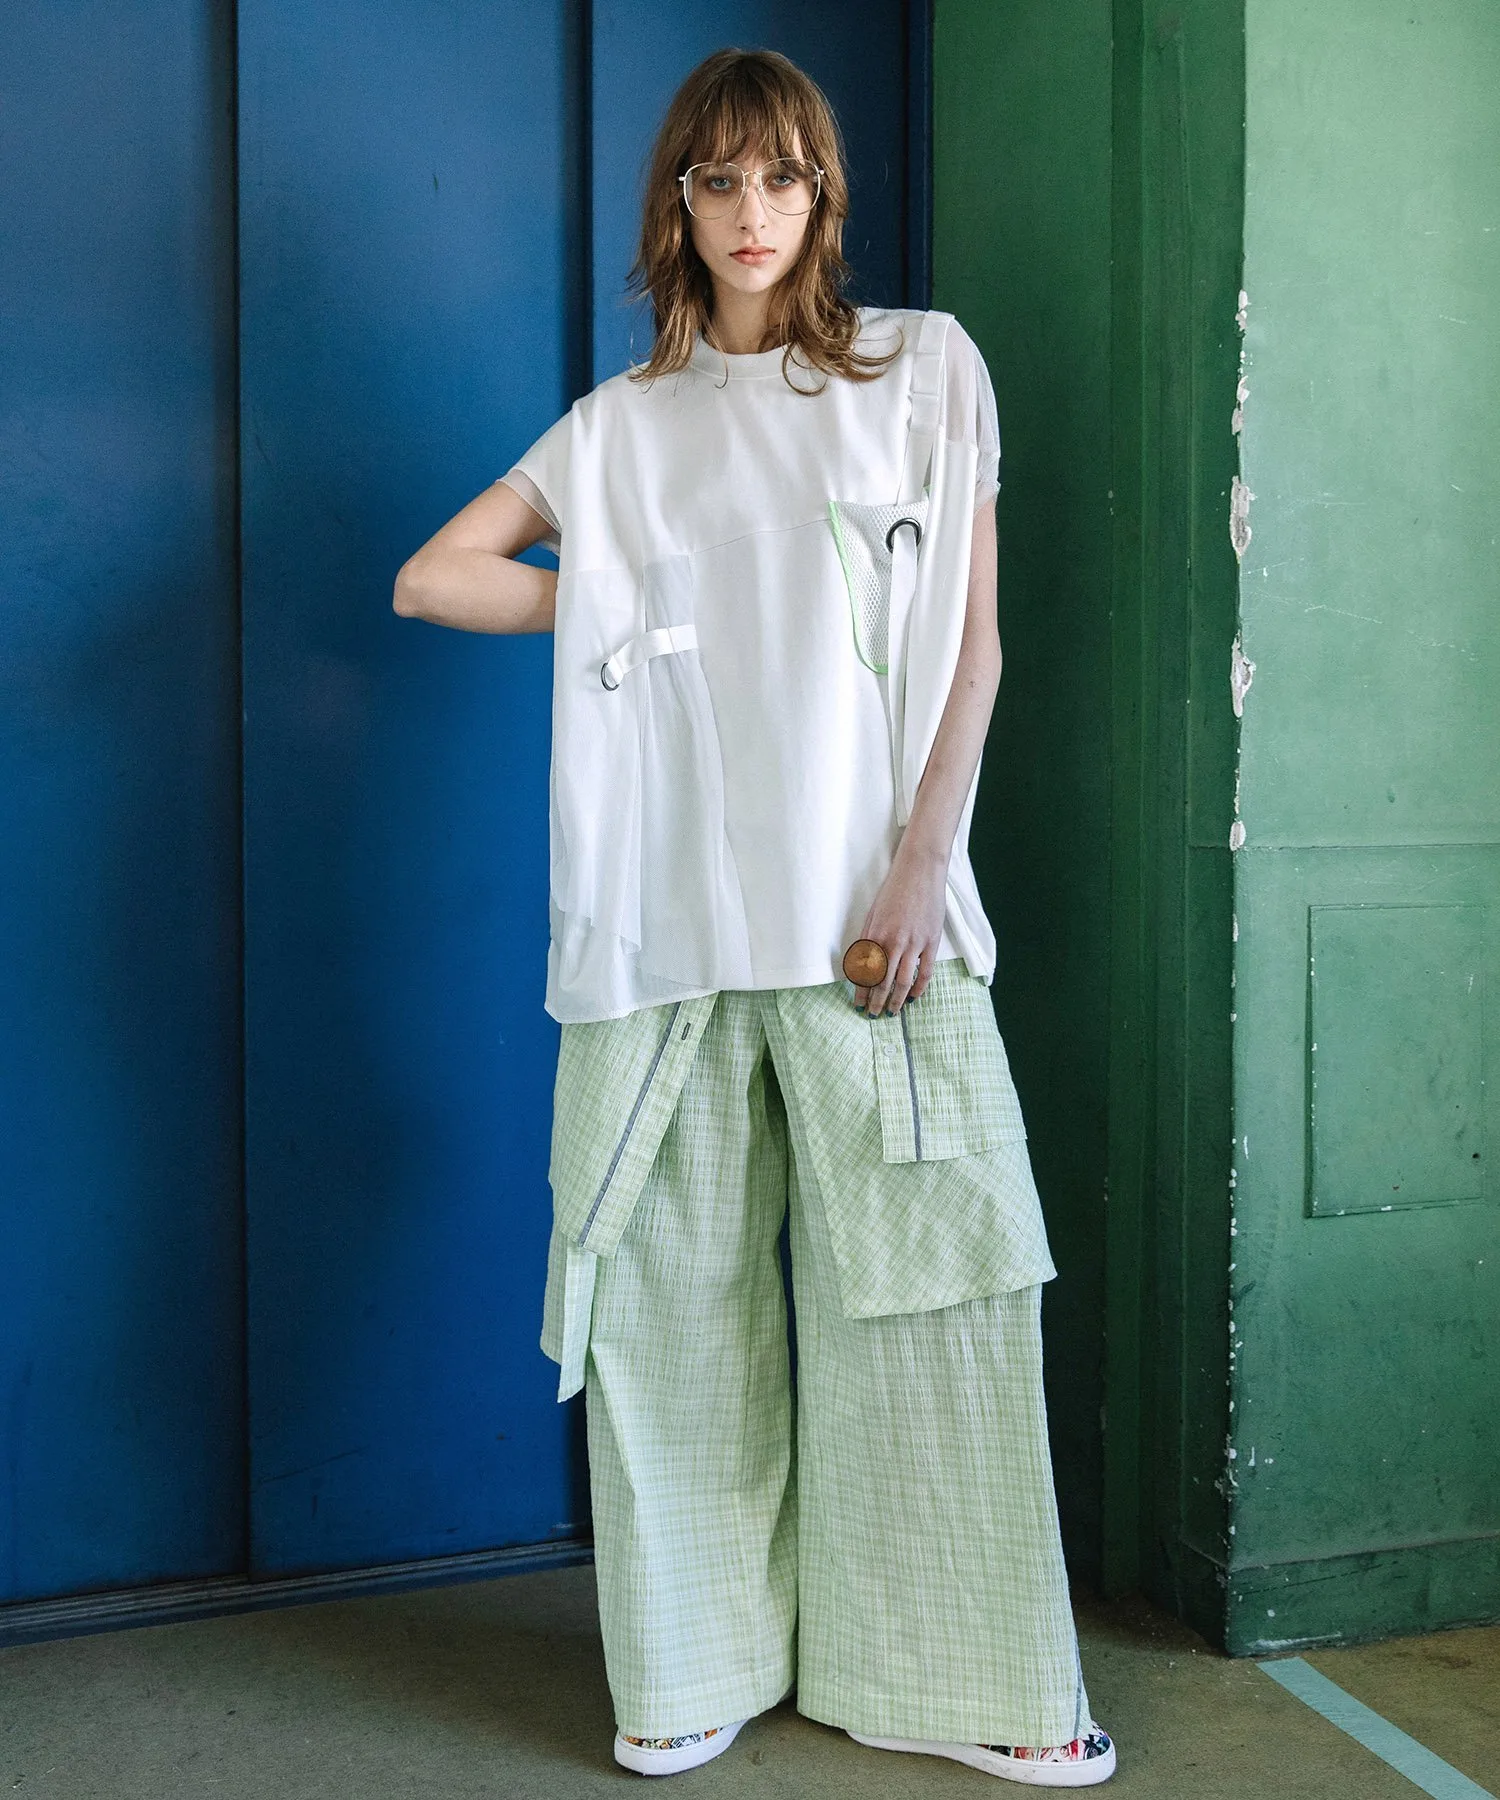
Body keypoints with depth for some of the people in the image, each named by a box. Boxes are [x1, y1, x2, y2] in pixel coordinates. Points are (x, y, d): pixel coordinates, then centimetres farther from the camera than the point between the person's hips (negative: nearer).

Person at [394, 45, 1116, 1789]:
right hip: (673, 915, 2)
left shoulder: (924, 363, 11)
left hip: (871, 908, -1)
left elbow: (974, 636, 4)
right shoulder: (627, 421, 15)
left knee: (929, 1283, -2)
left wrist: (922, 869, -6)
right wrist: (638, 605, 8)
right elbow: (431, 576, 14)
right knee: (681, 1292, 4)